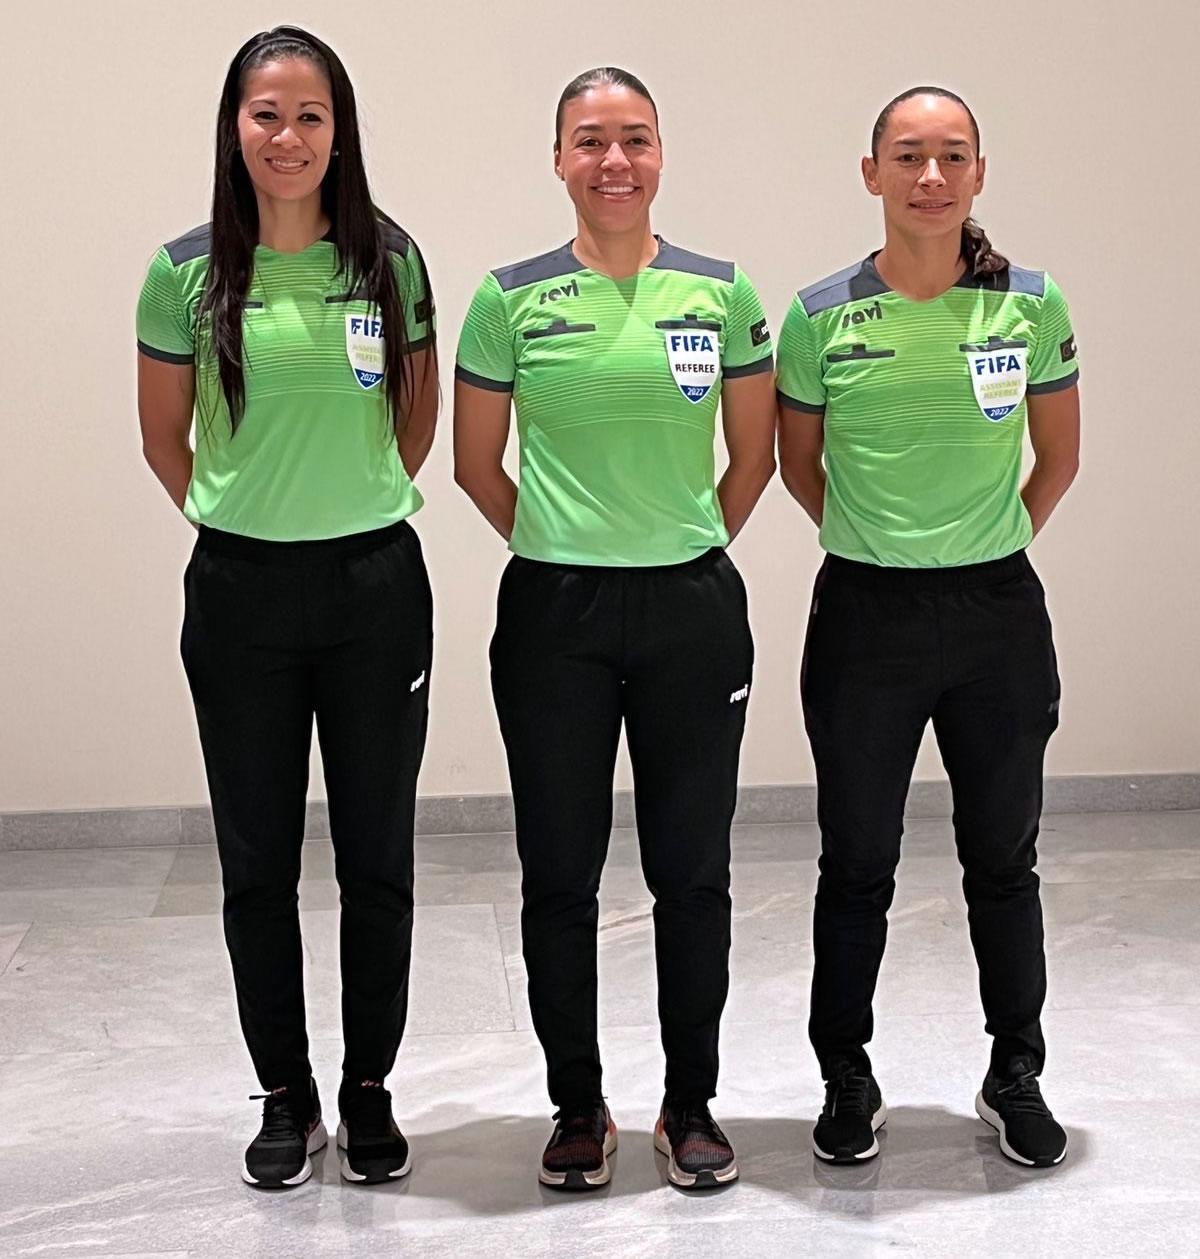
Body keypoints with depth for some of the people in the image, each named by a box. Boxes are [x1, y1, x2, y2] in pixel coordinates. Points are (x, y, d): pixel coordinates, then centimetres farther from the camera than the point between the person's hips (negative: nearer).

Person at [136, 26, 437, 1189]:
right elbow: (163, 438, 8)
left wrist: (359, 508, 10)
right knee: (257, 862, 8)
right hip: (240, 591, 0)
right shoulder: (188, 272, -3)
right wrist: (238, 518, 10)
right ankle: (285, 1099, 25)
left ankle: (369, 1091, 25)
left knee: (377, 860, 8)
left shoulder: (390, 262, -1)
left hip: (375, 583, 0)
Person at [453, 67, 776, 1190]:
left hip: (693, 610, 1)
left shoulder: (722, 292, 2)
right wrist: (555, 547, 7)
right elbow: (476, 464, 8)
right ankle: (577, 1106, 23)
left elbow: (754, 457, 11)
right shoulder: (513, 298, -1)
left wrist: (688, 550, 9)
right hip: (554, 615, -1)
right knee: (559, 873, 7)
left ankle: (691, 1105, 24)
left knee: (691, 868, 7)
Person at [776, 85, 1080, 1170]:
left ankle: (1017, 1079, 31)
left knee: (1004, 858, 13)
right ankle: (847, 1081, 28)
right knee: (858, 865, 10)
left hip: (999, 612, 1)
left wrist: (994, 543, 11)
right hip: (865, 618, -1)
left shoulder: (1033, 306, -2)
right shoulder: (822, 318, -5)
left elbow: (1060, 458, 10)